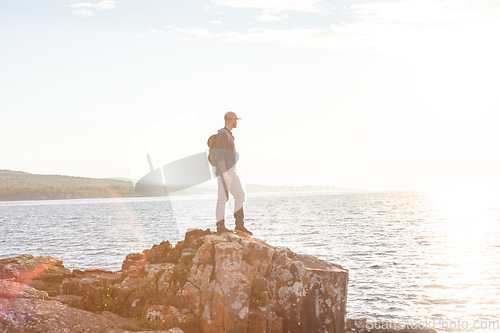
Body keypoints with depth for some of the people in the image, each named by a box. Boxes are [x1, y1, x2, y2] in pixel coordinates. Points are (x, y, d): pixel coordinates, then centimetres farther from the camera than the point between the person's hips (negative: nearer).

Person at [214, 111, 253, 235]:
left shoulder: (229, 135, 19)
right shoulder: (222, 134, -13)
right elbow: (219, 155, -20)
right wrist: (224, 174, -25)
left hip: (232, 171, 10)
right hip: (224, 170, -10)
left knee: (240, 196, 7)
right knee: (223, 198, -5)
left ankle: (240, 225, 9)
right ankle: (221, 226, 0)